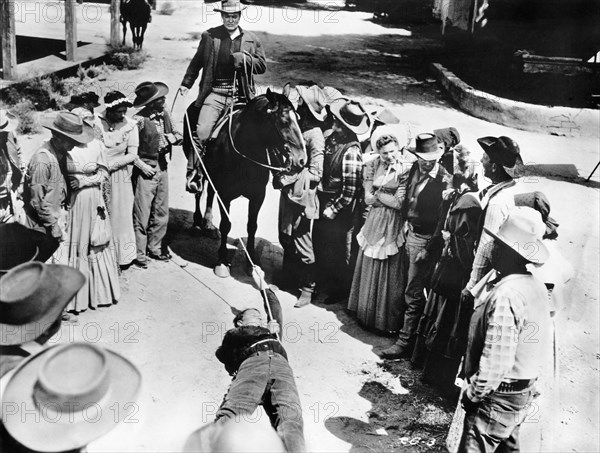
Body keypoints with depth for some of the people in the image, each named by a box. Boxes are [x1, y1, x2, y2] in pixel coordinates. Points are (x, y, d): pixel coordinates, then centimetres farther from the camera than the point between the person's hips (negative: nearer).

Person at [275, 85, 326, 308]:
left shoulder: (315, 135, -22)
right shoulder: (297, 124, 4)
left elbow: (315, 172, -22)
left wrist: (289, 178, -21)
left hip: (302, 196, -9)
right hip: (288, 192, 9)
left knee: (302, 244, 3)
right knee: (285, 237, 23)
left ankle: (307, 288, 18)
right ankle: (288, 274, 44)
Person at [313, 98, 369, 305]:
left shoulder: (350, 153, -28)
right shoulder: (332, 138, -3)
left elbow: (350, 190, -25)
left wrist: (333, 209, -16)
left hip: (338, 210, -8)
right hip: (322, 200, 8)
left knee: (336, 250, 11)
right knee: (319, 241, 24)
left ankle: (340, 289, 33)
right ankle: (324, 278, 46)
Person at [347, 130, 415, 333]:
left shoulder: (407, 168, -13)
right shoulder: (372, 166, 3)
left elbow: (401, 203, -16)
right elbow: (368, 199, 6)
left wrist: (378, 193, -7)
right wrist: (389, 198, -8)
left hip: (395, 225, -5)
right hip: (375, 223, 5)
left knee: (391, 272, 3)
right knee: (371, 269, 14)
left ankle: (390, 319, 16)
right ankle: (367, 313, 31)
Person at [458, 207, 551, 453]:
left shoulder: (505, 296, -28)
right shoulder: (537, 286, -1)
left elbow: (495, 363, -26)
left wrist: (472, 394, -12)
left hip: (498, 397, -9)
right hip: (525, 392, 9)